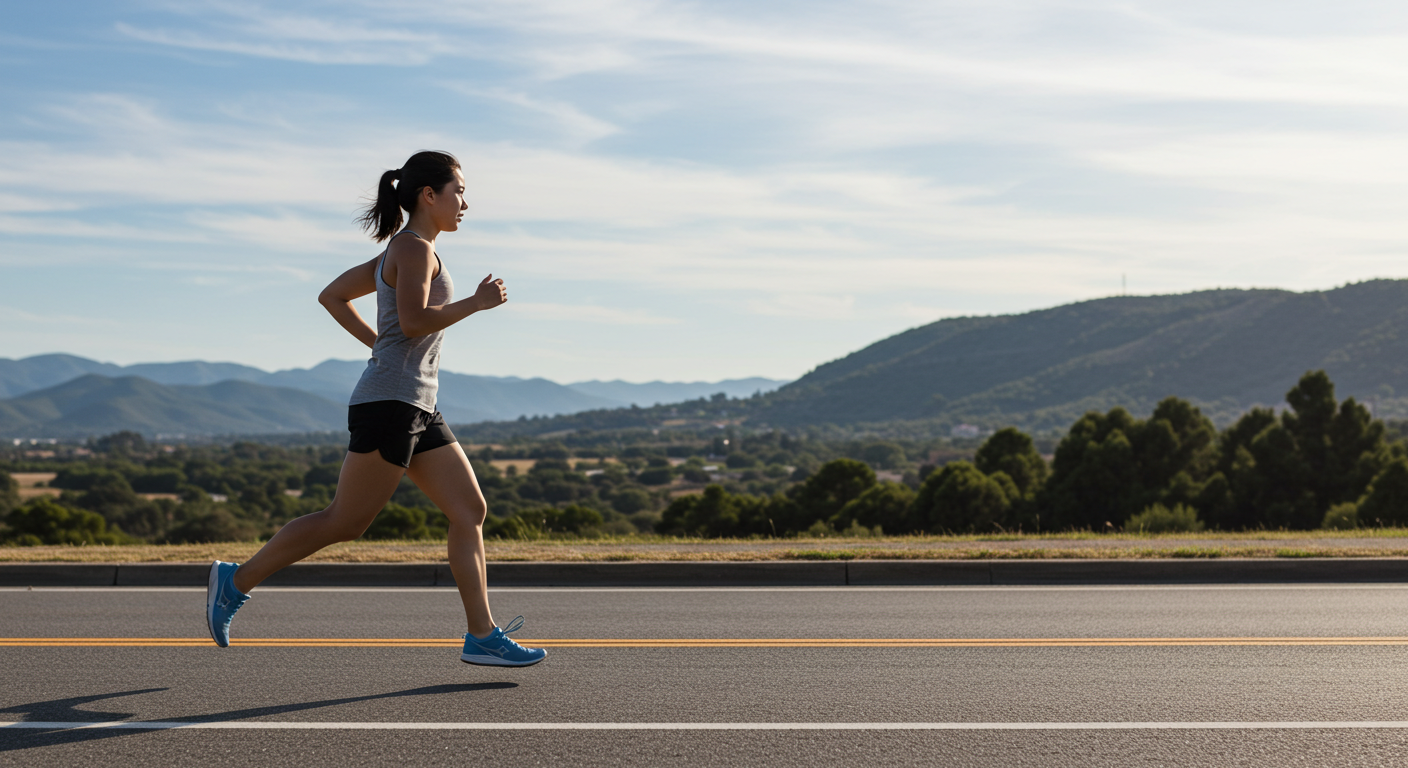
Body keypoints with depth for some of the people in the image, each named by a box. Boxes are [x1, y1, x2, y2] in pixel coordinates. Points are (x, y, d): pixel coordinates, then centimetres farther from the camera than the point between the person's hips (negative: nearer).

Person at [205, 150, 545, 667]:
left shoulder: (396, 254, 20)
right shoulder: (415, 246, -8)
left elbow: (332, 296, 24)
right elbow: (414, 320, -22)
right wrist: (476, 302, -12)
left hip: (417, 411, 10)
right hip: (389, 405, -10)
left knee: (470, 510, 3)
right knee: (345, 523, -5)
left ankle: (482, 636, 1)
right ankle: (237, 581, 7)